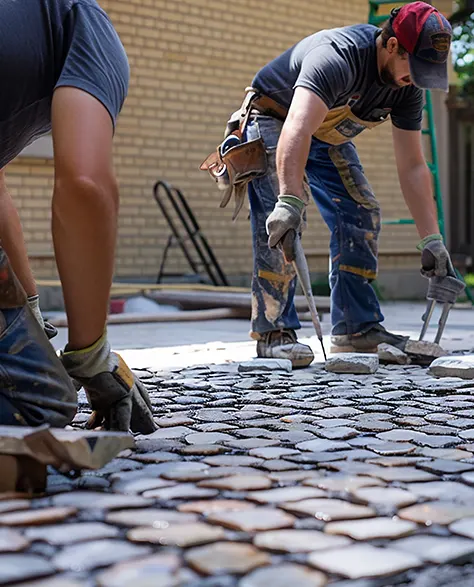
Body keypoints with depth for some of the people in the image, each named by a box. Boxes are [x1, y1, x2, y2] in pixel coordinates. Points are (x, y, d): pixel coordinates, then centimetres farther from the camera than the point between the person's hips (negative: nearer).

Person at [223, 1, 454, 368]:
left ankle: (357, 327, 2)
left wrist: (432, 239, -17)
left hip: (328, 135, 7)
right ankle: (273, 331, -20)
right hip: (273, 121, -7)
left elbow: (412, 167, -11)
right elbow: (296, 131, -53)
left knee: (362, 215, -3)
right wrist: (289, 201, -66)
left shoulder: (408, 88, -15)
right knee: (279, 221, -25)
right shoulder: (338, 56, -38)